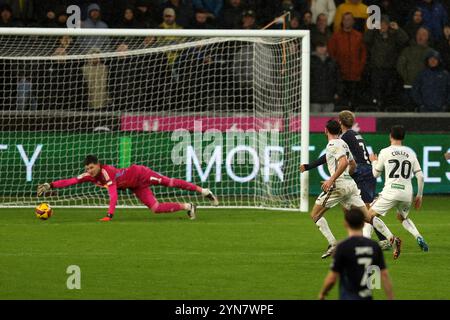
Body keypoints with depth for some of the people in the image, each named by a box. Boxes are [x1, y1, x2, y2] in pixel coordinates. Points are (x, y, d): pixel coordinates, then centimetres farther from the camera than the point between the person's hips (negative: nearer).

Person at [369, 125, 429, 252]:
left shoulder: (385, 152, 1)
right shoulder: (410, 153, 10)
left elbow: (376, 174, 12)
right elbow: (420, 176, 7)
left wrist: (374, 161, 33)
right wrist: (419, 196, 18)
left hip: (391, 192, -5)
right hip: (407, 193, 5)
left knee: (371, 215, 6)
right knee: (402, 217, 30)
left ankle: (391, 239, -14)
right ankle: (418, 237, 4)